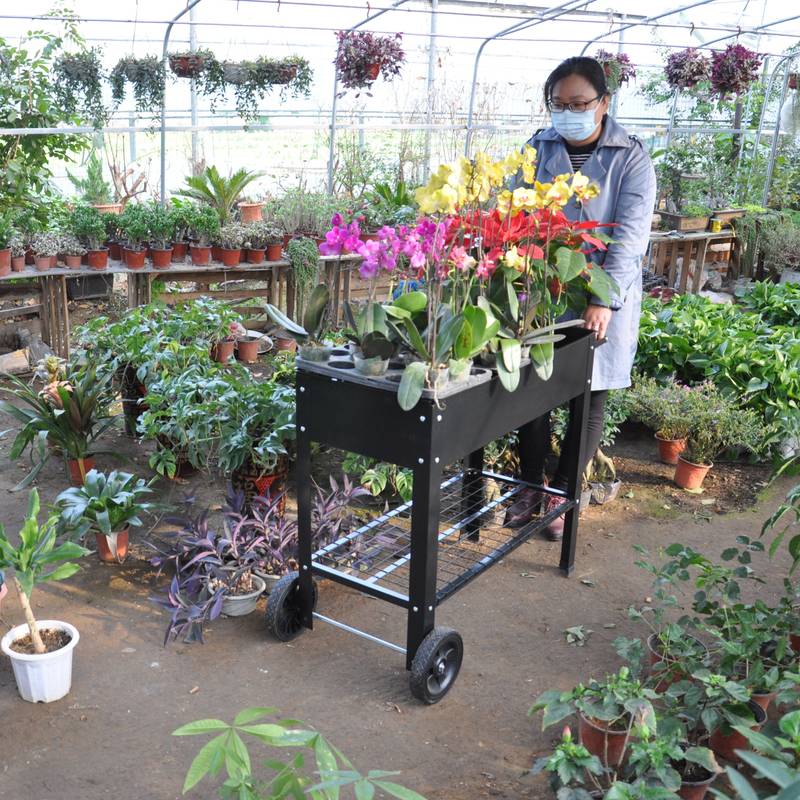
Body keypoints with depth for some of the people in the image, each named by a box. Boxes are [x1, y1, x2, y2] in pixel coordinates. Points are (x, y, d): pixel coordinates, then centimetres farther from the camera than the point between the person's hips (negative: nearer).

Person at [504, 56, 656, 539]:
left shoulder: (632, 159, -5)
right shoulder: (538, 150, 4)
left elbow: (631, 234, -15)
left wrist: (605, 299, -27)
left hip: (603, 300, -2)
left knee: (591, 398, 6)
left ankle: (562, 493, 24)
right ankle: (530, 488, 24)